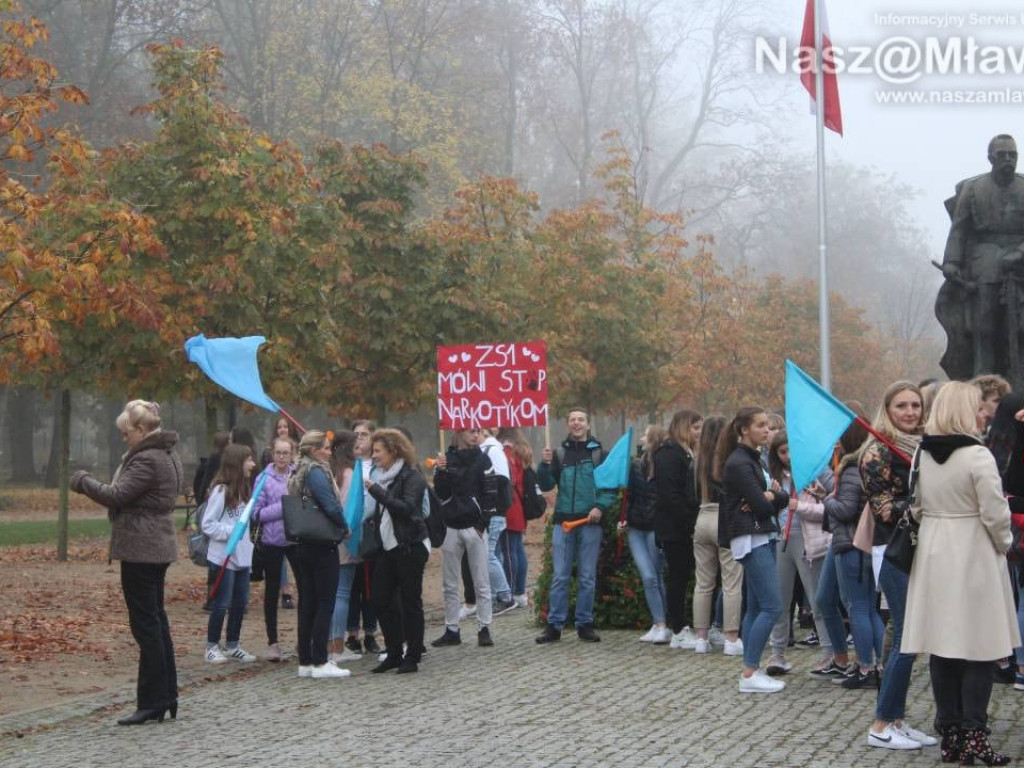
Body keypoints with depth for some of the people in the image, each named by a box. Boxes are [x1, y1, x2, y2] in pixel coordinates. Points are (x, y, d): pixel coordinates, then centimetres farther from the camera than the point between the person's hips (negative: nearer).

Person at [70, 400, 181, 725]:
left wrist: (84, 481, -3)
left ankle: (152, 702, -2)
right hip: (158, 548, 10)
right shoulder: (166, 456, 15)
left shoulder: (147, 460, -17)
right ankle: (167, 697, 19)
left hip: (140, 549, -10)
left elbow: (117, 495, -19)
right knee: (157, 620, 14)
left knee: (146, 623, -6)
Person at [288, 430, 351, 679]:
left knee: (307, 604, 10)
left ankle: (305, 662, 13)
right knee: (325, 604, -4)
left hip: (302, 546, 9)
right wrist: (345, 528, -6)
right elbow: (332, 506, -23)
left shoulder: (298, 474, 14)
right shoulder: (317, 472, -14)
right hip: (323, 546, -9)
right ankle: (320, 662, -4)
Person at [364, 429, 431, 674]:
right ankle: (394, 653, 14)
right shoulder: (382, 476, 14)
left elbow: (406, 507, -23)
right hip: (387, 548, 8)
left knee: (410, 602, -2)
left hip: (409, 548, -8)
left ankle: (412, 657, 5)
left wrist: (376, 491, -25)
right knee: (382, 600, 5)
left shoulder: (411, 477, -9)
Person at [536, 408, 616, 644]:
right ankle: (554, 625, 3)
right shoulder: (559, 454, 10)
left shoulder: (599, 453, 5)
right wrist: (545, 465, -12)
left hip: (590, 522, -1)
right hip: (563, 521, 1)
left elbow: (611, 486, 2)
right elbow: (546, 486, 5)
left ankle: (585, 624, 10)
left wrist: (600, 507, -13)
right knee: (559, 576, 0)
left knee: (587, 577, 3)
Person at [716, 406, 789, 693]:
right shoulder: (738, 463, -12)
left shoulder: (754, 459, 17)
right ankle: (749, 674, -10)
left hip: (764, 538, 10)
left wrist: (770, 495, -11)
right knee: (772, 607, -12)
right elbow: (763, 506, -17)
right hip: (751, 539, -10)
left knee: (756, 608, 9)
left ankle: (750, 671, 12)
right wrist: (772, 497, 3)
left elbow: (784, 499, 10)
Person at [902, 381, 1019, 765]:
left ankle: (950, 734, 14)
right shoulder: (977, 456, -15)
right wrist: (1004, 544, 2)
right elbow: (995, 514, -14)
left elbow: (917, 508, 9)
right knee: (979, 648, -1)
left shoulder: (923, 454, 4)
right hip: (973, 556, -6)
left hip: (933, 556, 6)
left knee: (942, 648, 9)